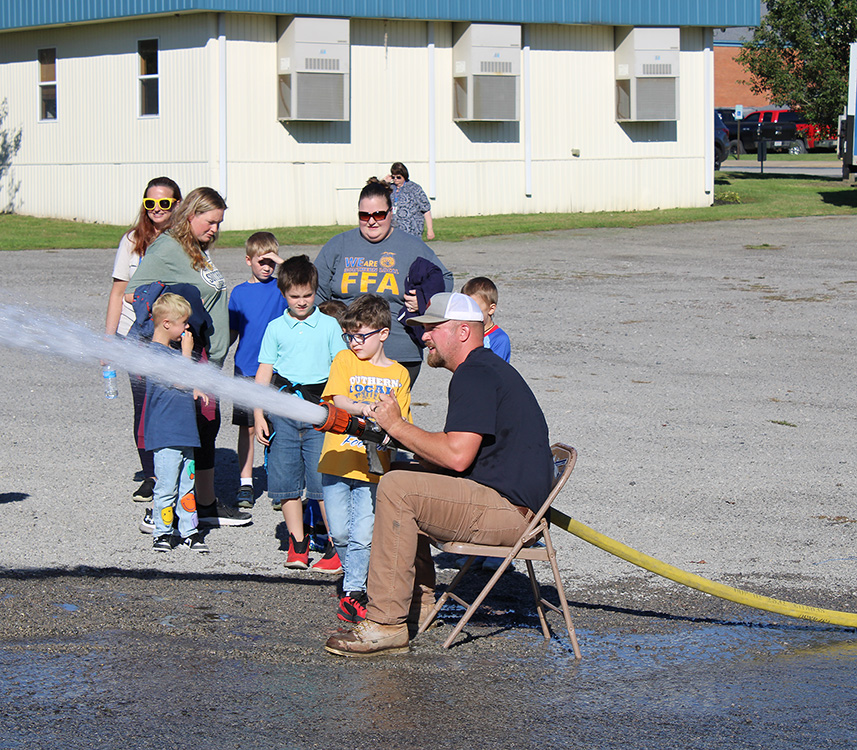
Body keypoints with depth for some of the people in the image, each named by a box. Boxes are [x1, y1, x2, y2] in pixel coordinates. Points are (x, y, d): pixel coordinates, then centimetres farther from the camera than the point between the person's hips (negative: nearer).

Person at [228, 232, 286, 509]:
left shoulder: (281, 286, 3)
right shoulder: (239, 292, 8)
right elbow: (232, 332, 14)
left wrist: (280, 262, -17)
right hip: (246, 369, 1)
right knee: (248, 427, 2)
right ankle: (245, 484, 8)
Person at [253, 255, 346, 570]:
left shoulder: (329, 325, 6)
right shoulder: (276, 328, 8)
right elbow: (264, 372, 9)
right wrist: (258, 415, 3)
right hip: (283, 409, 2)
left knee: (322, 478, -7)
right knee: (286, 477, 3)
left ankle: (336, 545, -2)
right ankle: (297, 542, 14)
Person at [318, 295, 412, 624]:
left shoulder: (399, 374, 10)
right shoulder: (344, 360, 5)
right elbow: (338, 399, -10)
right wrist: (362, 408, -30)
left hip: (373, 467, 0)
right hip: (337, 461, 0)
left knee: (362, 536, -8)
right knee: (340, 534, 4)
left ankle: (353, 592, 1)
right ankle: (356, 575, 28)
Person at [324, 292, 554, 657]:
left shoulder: (476, 376, -14)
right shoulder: (482, 369, 21)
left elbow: (457, 456, -23)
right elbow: (462, 454, 22)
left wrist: (397, 426, -11)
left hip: (508, 508, -11)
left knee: (396, 489, -21)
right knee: (408, 486, 23)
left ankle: (386, 624, -21)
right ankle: (417, 605, 21)